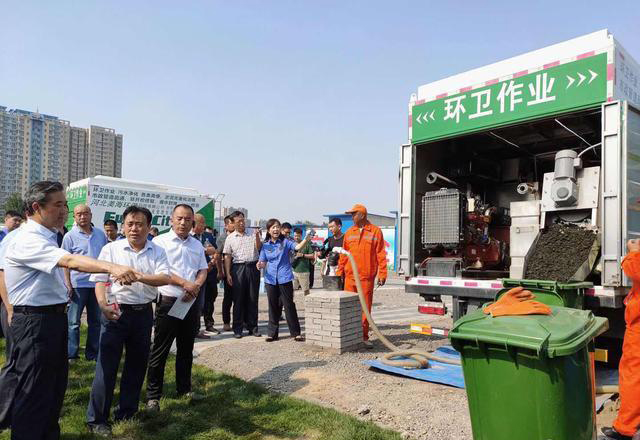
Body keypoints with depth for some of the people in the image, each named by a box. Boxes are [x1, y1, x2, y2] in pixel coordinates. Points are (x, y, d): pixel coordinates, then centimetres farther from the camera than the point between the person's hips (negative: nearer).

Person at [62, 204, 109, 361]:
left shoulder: (101, 234, 7)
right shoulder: (70, 236, -3)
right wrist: (68, 285, -10)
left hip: (98, 283, 4)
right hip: (77, 284, -4)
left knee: (96, 320, 11)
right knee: (73, 321, 4)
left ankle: (92, 353, 22)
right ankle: (71, 354, 14)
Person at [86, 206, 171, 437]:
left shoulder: (157, 252, 3)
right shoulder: (111, 249, -2)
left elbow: (165, 278, -11)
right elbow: (100, 281, -6)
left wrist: (141, 277, -26)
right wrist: (103, 305, -21)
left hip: (144, 313, 3)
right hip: (116, 312, -3)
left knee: (137, 364, 14)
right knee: (107, 365, 0)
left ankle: (127, 412, 31)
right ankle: (96, 419, 14)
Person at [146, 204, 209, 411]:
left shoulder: (197, 245, 12)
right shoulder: (161, 242, -5)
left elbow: (203, 271, 11)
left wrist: (195, 287, -8)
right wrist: (184, 283, -18)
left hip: (191, 303, 5)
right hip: (168, 301, -5)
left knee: (186, 349, 16)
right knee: (160, 351, 2)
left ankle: (184, 388, 30)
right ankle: (153, 395, 13)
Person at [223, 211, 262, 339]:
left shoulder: (252, 234, 8)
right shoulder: (230, 238, 7)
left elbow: (259, 248, 1)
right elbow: (227, 257, 5)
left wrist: (257, 236, -14)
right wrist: (228, 274, -2)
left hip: (253, 267, 1)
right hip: (238, 268, -1)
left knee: (253, 299, 6)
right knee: (238, 299, 1)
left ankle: (253, 327, 15)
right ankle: (237, 329, 9)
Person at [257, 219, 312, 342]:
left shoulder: (285, 242, -1)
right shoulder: (265, 245, 7)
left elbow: (297, 247, -18)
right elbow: (263, 262, 11)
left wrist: (306, 239, -36)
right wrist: (260, 265, -13)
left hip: (284, 278, -2)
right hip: (271, 279, 2)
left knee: (289, 305, 1)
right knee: (273, 306, 9)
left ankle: (296, 333, 9)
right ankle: (272, 333, 19)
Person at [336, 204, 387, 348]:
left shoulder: (375, 231, 1)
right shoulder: (349, 233, 11)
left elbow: (381, 254, -1)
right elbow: (344, 254, 12)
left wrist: (382, 274, -6)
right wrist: (339, 272, 7)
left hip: (367, 277, -2)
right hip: (350, 276, 3)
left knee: (366, 307, 4)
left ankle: (364, 336, 14)